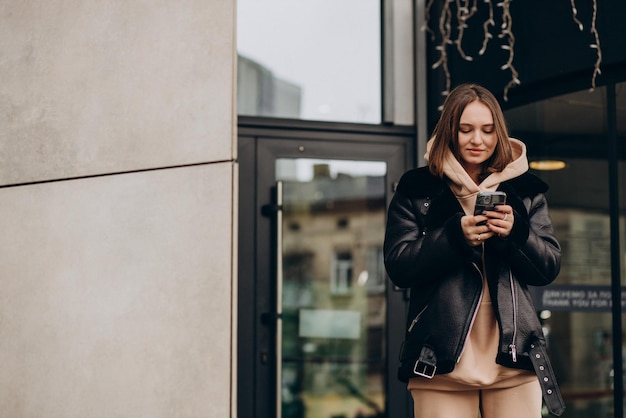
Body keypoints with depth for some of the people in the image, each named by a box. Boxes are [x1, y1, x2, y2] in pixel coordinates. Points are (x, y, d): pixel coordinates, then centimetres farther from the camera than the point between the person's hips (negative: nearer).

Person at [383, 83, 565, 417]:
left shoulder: (525, 189, 13)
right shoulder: (416, 190, 6)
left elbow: (549, 267, 8)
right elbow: (399, 267, -2)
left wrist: (515, 232, -11)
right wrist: (455, 235, -16)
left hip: (512, 357, 2)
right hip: (442, 357, -2)